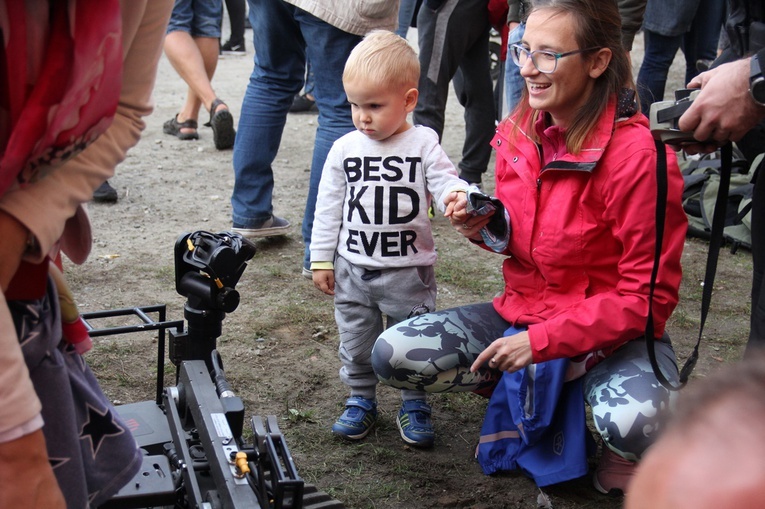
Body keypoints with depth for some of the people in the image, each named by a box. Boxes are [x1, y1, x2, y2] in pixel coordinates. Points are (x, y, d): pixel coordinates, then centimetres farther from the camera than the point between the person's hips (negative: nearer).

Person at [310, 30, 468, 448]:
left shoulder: (423, 144, -8)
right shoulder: (344, 148, -1)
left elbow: (444, 182, -12)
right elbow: (328, 207, 4)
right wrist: (321, 259, 4)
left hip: (408, 270, -2)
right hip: (352, 269, 2)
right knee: (356, 343, 15)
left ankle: (415, 405, 28)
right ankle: (361, 399, 33)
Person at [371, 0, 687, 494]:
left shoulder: (636, 154, -22)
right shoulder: (519, 133, -3)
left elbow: (649, 296, -18)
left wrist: (542, 341, -22)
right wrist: (484, 227, -11)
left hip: (613, 333, -5)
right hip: (523, 310, 6)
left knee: (632, 427, -37)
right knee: (392, 355, -10)